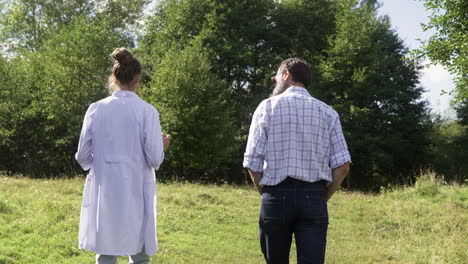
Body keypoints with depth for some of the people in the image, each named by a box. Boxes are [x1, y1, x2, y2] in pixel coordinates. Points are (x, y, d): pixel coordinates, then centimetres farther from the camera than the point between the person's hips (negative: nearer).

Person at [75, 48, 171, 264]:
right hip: (136, 192, -2)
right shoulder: (147, 111, -8)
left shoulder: (96, 109, -1)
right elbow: (154, 159, -8)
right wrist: (162, 147, 13)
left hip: (104, 192, 2)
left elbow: (83, 157, 1)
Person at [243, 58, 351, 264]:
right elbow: (342, 165, 1)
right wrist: (322, 198, 12)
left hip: (276, 196, -1)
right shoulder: (328, 113, 8)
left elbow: (253, 163, -2)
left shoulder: (267, 107, 2)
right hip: (313, 198, 1)